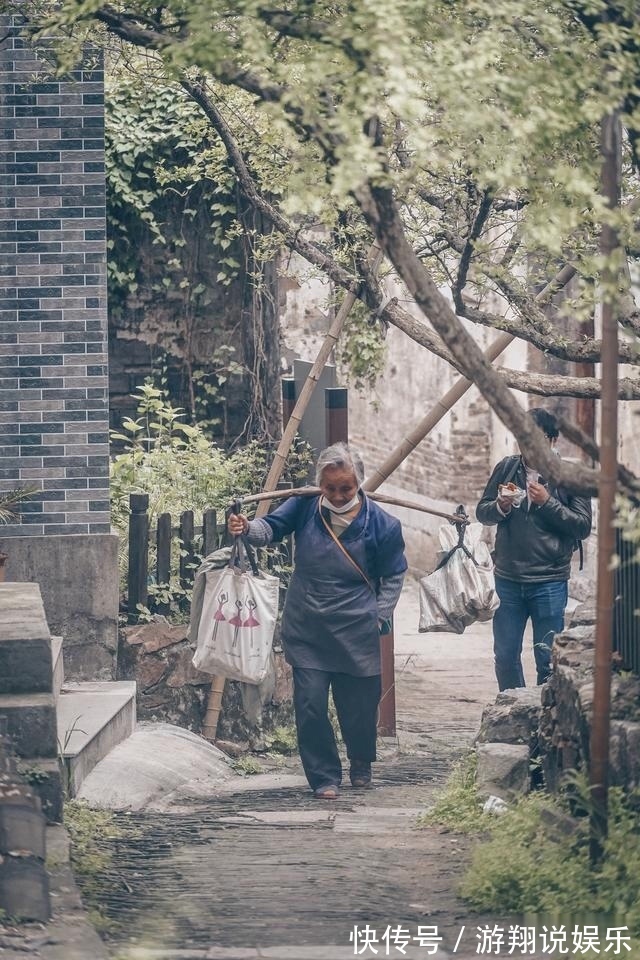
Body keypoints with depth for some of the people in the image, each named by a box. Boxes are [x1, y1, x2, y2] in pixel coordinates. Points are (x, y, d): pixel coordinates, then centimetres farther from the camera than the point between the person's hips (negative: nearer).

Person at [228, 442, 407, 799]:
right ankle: (325, 777, 10)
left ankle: (362, 764, 39)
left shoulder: (382, 524, -7)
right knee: (310, 706, -4)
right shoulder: (305, 506, -3)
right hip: (306, 630, 1)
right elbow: (272, 528, -1)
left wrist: (380, 615, -4)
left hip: (356, 632, -1)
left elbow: (394, 575, 3)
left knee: (359, 704, 10)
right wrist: (247, 528, -23)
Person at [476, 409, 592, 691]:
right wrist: (500, 506, -12)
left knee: (547, 660, 3)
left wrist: (548, 503, -17)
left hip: (549, 582, -3)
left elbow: (583, 527, -8)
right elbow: (482, 512, 10)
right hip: (507, 580, 3)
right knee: (505, 656, 11)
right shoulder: (506, 468, 4)